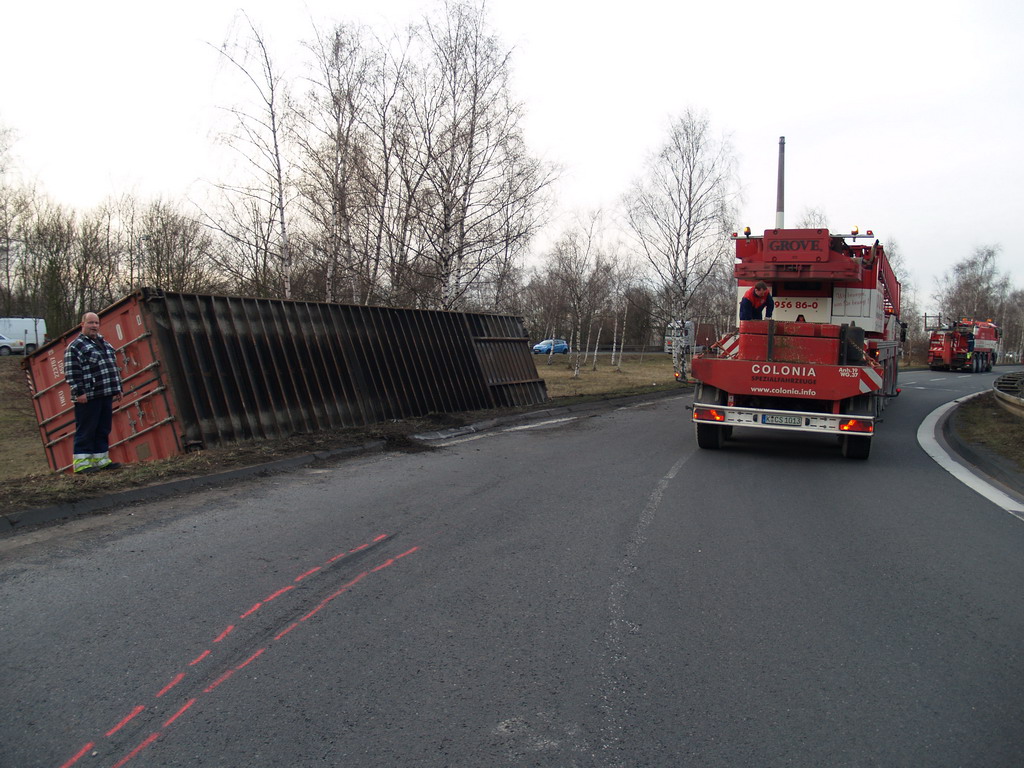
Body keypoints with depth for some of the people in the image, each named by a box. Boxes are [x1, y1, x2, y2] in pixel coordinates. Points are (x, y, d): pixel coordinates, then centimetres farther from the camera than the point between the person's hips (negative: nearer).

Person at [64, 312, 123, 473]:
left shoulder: (104, 343, 19)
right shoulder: (75, 346, -6)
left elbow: (114, 367, 25)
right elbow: (71, 372, -13)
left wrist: (117, 388, 22)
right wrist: (79, 392, -17)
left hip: (106, 394, 8)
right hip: (88, 397, -8)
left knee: (103, 429, 11)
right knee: (86, 431, -4)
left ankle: (101, 459, 19)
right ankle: (82, 463, 1)